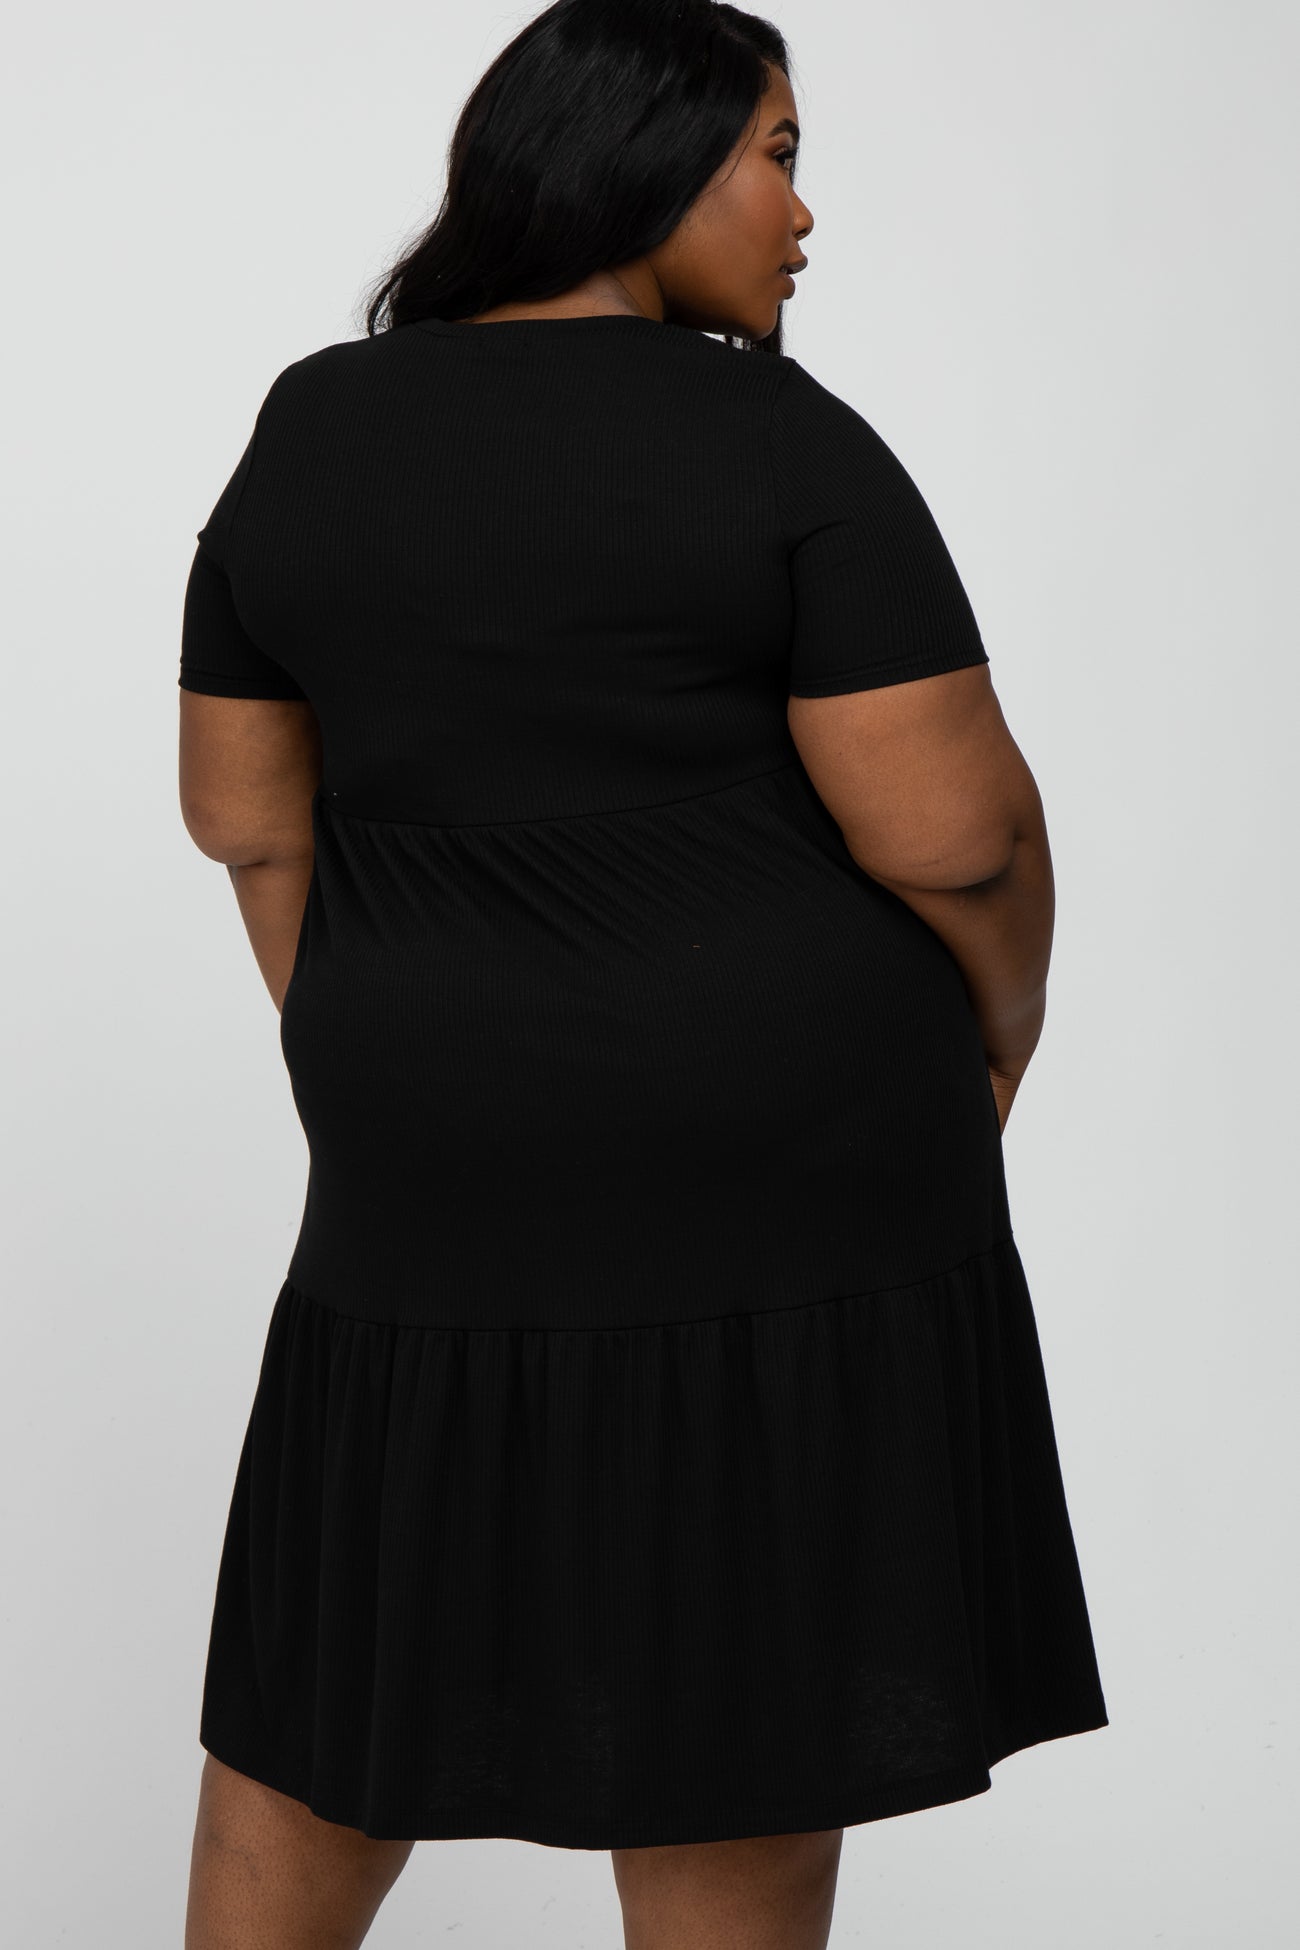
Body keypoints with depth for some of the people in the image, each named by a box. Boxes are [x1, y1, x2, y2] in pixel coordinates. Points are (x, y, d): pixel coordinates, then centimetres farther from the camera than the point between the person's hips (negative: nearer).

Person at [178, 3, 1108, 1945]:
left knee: (351, 1637, 19)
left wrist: (372, 1081, 15)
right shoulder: (784, 447, -13)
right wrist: (1001, 1023, 3)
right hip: (774, 1147, -4)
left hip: (445, 1163, 5)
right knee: (740, 1666, 8)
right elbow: (949, 824, -16)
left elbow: (245, 808, 6)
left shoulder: (309, 435, 2)